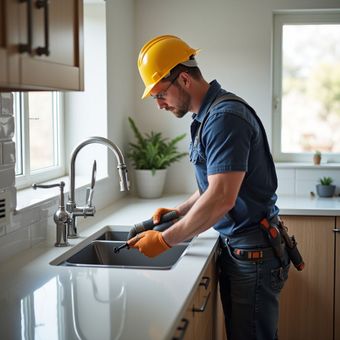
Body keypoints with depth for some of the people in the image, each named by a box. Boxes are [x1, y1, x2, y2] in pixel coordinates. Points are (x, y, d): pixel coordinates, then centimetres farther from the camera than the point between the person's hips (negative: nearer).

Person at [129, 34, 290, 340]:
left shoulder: (225, 117, -20)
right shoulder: (207, 116, 11)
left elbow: (222, 198, -27)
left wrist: (165, 240, -19)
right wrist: (180, 211, 9)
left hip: (253, 252, -9)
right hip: (234, 247, 9)